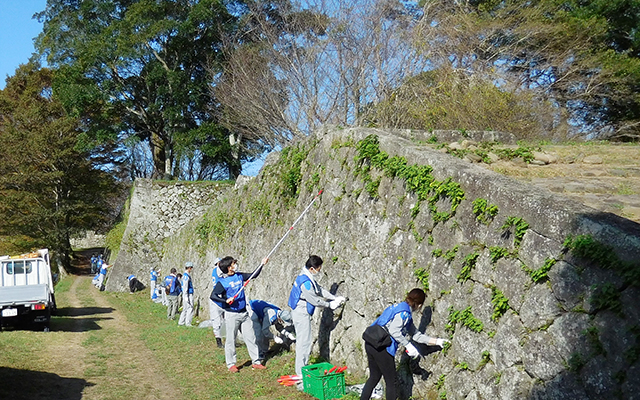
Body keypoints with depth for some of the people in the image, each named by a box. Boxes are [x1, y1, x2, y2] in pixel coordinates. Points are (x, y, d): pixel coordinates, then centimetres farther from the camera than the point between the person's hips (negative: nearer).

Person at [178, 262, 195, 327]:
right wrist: (186, 297, -21)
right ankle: (188, 323, -3)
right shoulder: (186, 276, -16)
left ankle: (181, 322, 17)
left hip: (189, 295, 10)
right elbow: (185, 287, -19)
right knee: (190, 309, -6)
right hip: (188, 295, -10)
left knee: (185, 309, 13)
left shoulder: (186, 275, 15)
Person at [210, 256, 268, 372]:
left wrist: (262, 264, 12)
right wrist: (225, 300, -23)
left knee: (251, 337, 8)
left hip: (244, 313, 6)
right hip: (231, 315, -6)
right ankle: (231, 364, 16)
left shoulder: (239, 276, 7)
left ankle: (256, 362, 16)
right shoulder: (222, 282, -11)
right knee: (231, 340, 3)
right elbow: (213, 296, -14)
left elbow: (253, 275, 19)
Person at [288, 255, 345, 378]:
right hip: (301, 313, -11)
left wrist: (335, 298, 10)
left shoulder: (308, 277, 8)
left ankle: (301, 368, 28)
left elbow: (320, 290, 15)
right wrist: (330, 305, -7)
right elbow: (315, 301, -20)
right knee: (304, 341, -3)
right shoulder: (305, 282, -25)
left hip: (300, 312, 11)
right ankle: (301, 371, 5)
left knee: (302, 340, 18)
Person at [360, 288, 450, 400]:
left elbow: (416, 335, 25)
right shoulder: (404, 311, -9)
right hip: (382, 348, -9)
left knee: (374, 377, 22)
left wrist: (437, 341, 26)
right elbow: (394, 331, -22)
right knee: (392, 382, 5)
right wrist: (408, 345, -15)